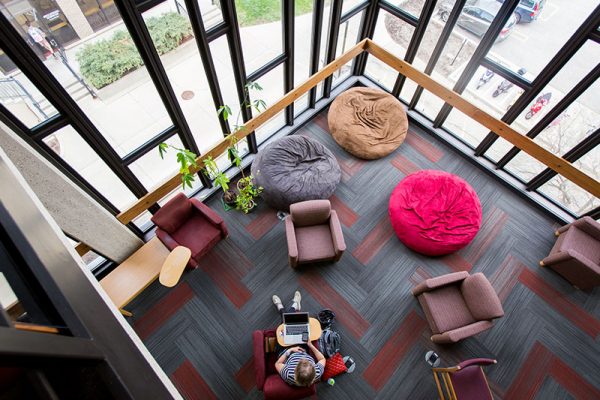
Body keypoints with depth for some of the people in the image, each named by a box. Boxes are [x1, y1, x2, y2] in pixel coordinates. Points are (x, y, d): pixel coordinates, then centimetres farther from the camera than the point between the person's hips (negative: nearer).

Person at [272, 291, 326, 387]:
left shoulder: (288, 376, -44)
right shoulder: (317, 374, -38)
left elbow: (277, 364, -24)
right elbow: (322, 359, -16)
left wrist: (289, 350, -26)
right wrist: (311, 345, -23)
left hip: (286, 352, -2)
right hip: (302, 349, 2)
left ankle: (280, 308, 46)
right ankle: (294, 306, 48)